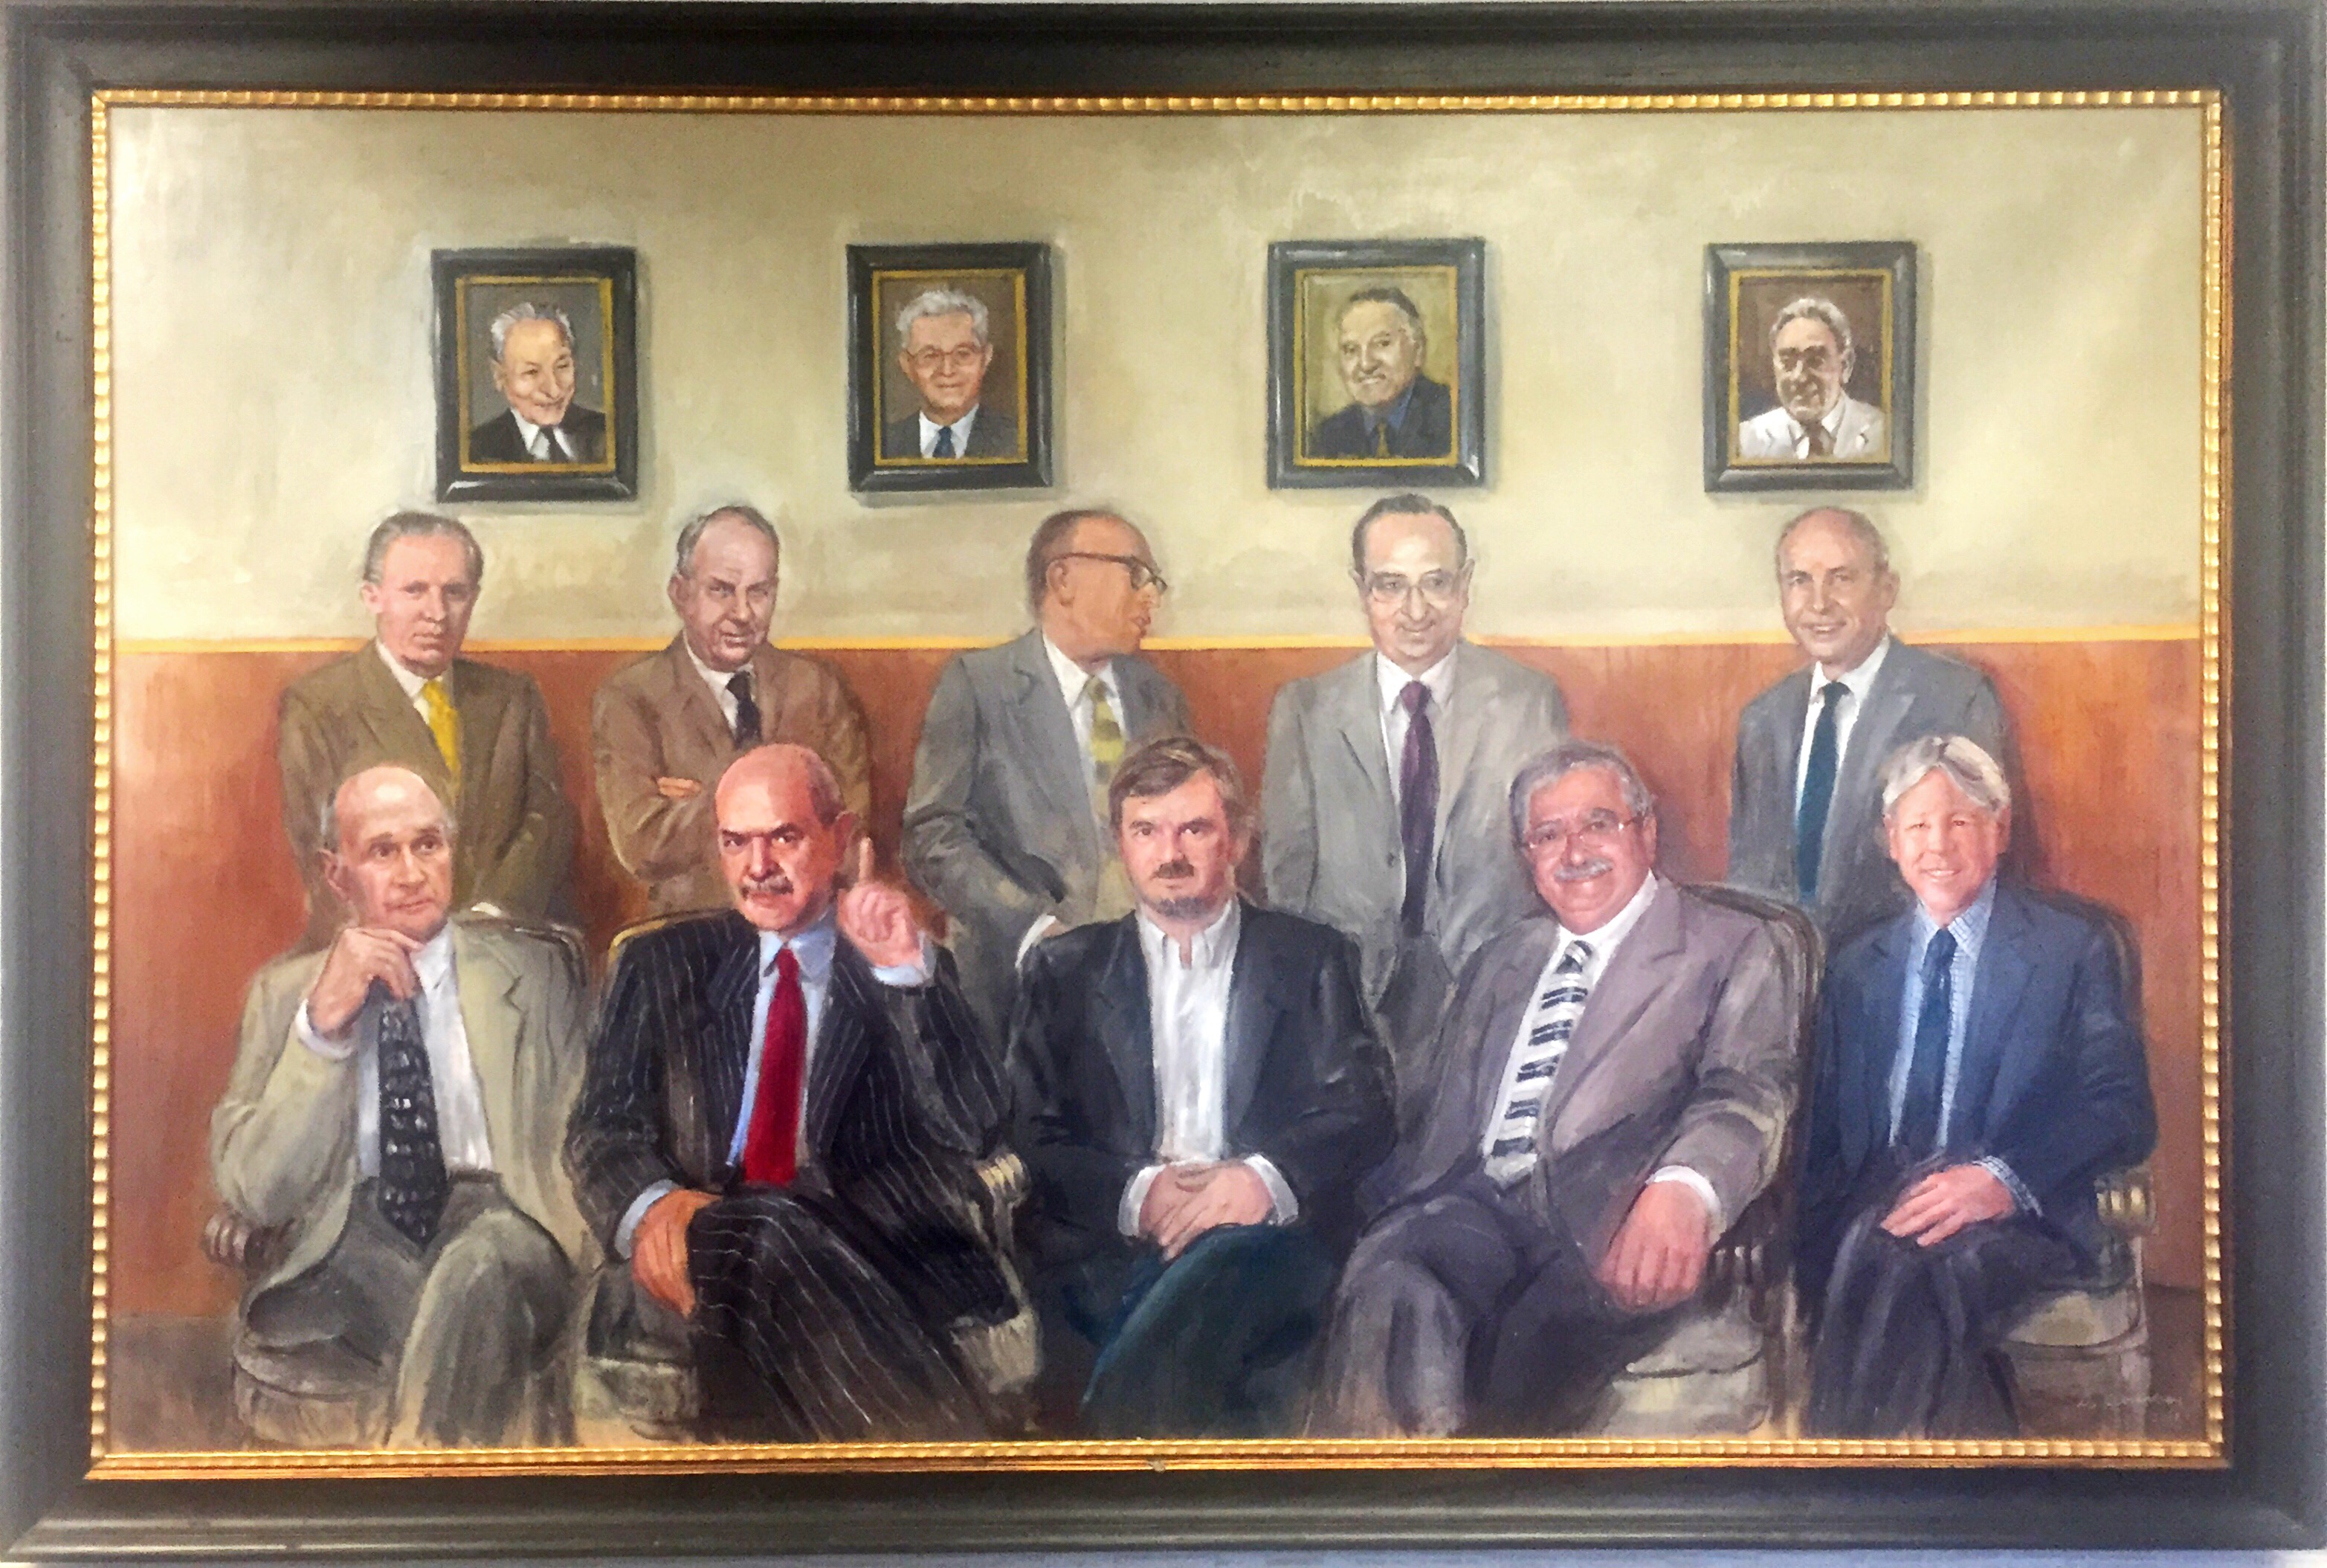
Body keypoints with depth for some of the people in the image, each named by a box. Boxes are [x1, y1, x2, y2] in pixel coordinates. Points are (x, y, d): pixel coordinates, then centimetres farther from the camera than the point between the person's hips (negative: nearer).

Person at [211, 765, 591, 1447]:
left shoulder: (536, 973, 14)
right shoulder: (284, 991, 14)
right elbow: (252, 1195, 2)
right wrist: (321, 1024, -9)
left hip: (499, 1229, 2)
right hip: (347, 1246, -1)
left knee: (485, 1255, -36)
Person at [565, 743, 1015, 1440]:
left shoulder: (914, 976, 13)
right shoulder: (660, 963, 18)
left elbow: (973, 1133, -1)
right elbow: (602, 1126, 8)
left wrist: (905, 970, -11)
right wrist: (651, 1204, -16)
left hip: (867, 1254, -1)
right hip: (692, 1256, 1)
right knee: (761, 1233, -35)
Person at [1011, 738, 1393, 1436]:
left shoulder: (1310, 958, 17)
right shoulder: (1065, 970, 19)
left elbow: (1362, 1111, 5)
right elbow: (1034, 1136, 9)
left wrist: (1265, 1179, -15)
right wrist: (1135, 1194, -11)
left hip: (1268, 1237, 0)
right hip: (1108, 1255, 0)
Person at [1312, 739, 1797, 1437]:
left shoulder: (1730, 948, 13)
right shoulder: (1500, 963, 29)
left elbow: (1746, 1087, -5)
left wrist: (1685, 1188, -28)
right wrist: (1398, 1215, 1)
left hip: (1610, 1225, -3)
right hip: (1476, 1208, 4)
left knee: (1542, 1333, -37)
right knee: (1392, 1291, -32)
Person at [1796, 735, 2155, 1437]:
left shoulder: (2072, 952, 9)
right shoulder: (1856, 968, 21)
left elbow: (2124, 1113, -1)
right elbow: (1824, 1131, 16)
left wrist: (2005, 1179, -19)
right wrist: (1821, 1240, -6)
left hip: (2015, 1218, -3)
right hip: (1870, 1216, 3)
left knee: (1898, 1262, -36)